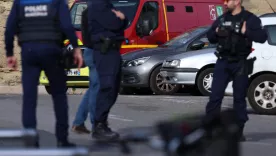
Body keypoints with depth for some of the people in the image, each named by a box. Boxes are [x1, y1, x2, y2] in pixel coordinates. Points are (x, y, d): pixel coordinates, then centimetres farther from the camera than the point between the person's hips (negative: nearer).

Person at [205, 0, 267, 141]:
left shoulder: (250, 19, -3)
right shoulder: (222, 19, 12)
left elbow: (262, 37, -12)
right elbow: (210, 37, 20)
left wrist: (245, 32, -21)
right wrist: (216, 33, -1)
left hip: (240, 64, -3)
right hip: (222, 62, 4)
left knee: (239, 98, 4)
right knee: (215, 96, -3)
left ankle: (238, 131, 11)